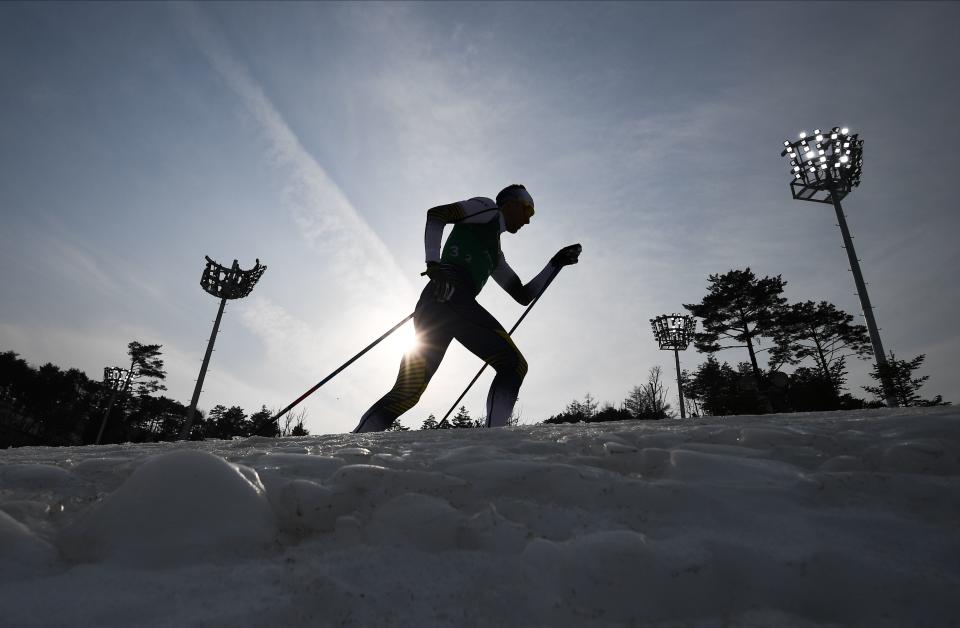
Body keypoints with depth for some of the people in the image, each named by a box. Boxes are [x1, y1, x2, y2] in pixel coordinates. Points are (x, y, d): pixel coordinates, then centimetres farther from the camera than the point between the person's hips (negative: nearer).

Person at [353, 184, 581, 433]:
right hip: (450, 295, -8)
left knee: (408, 391, -1)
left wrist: (556, 262, 36)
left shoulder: (495, 254, 38)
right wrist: (434, 265, -14)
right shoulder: (487, 208, 16)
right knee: (514, 364, -11)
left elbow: (523, 295, 37)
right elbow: (436, 214, 0)